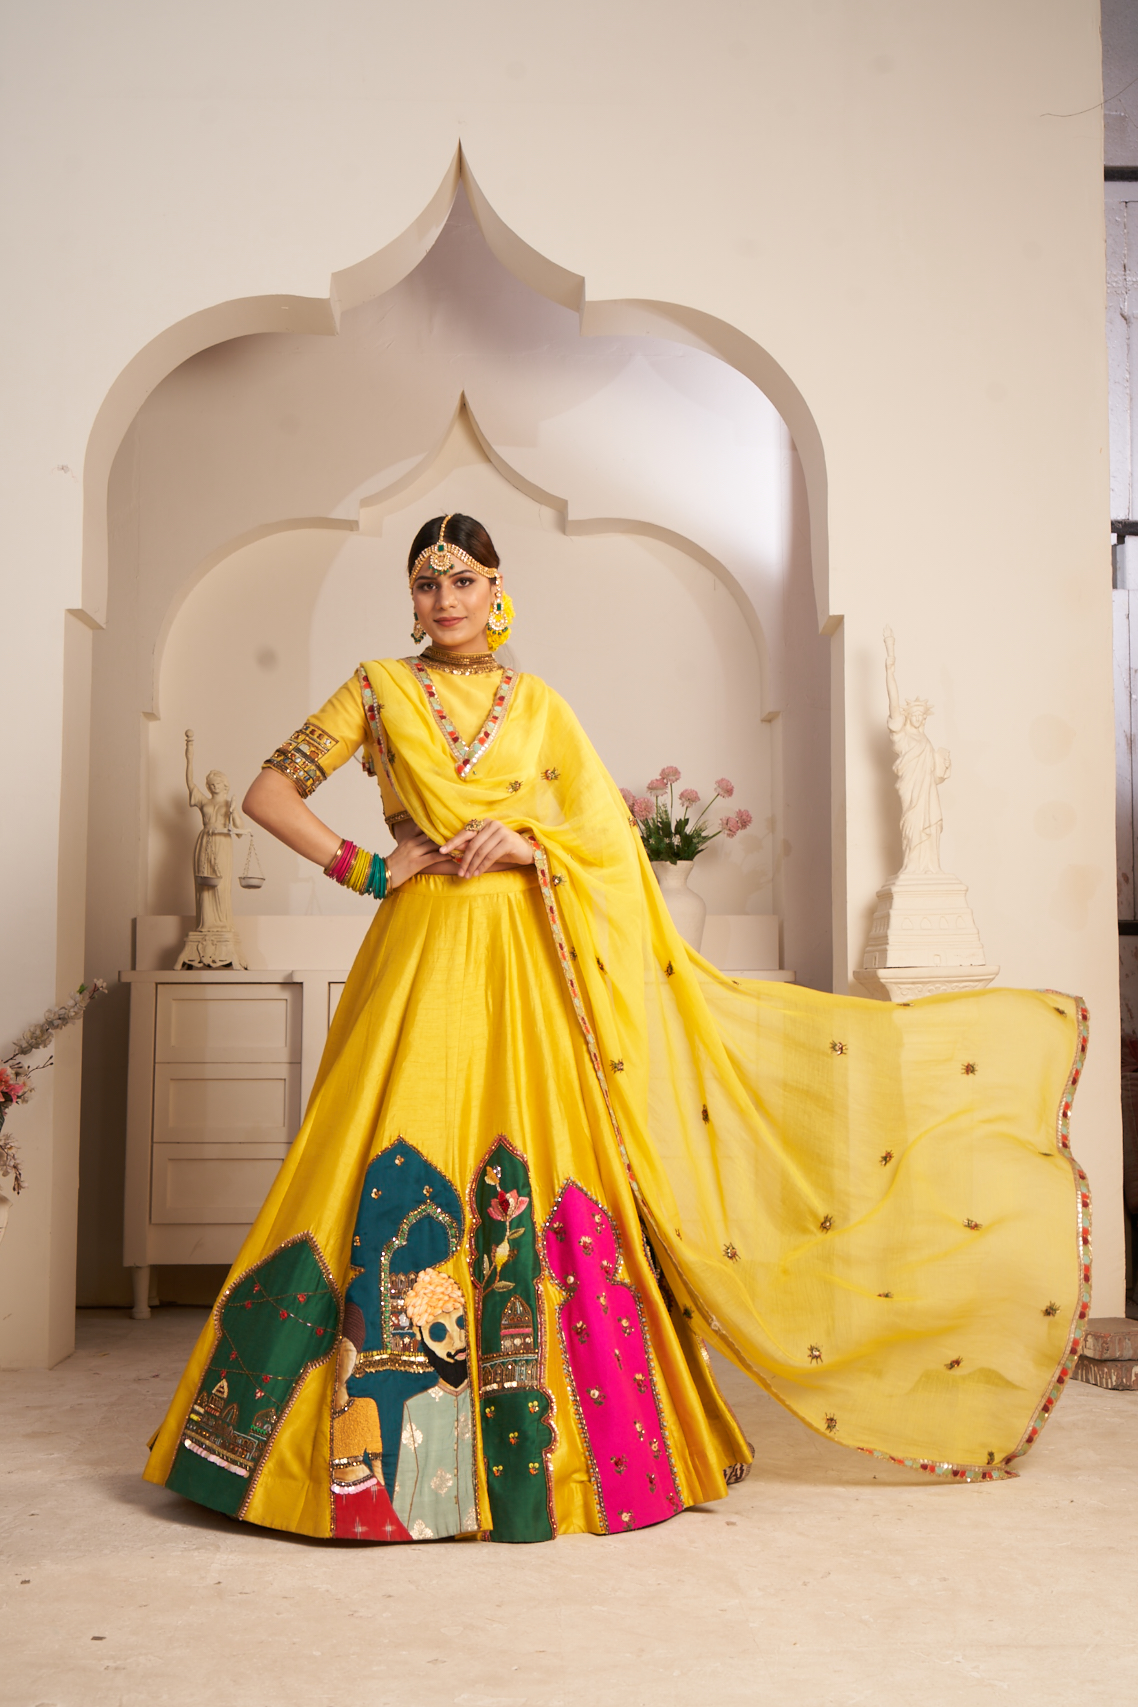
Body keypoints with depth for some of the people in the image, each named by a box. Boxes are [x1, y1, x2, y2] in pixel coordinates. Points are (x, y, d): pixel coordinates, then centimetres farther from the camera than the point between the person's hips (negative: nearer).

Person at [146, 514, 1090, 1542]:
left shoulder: (538, 703, 15)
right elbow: (269, 792, 8)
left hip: (531, 966, 2)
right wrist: (361, 869, -3)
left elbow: (608, 832, 9)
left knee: (541, 1181, 0)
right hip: (426, 959, -1)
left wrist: (524, 843, -10)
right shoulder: (379, 690, 11)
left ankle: (541, 1456, 13)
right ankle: (396, 1456, 7)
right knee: (405, 1185, -7)